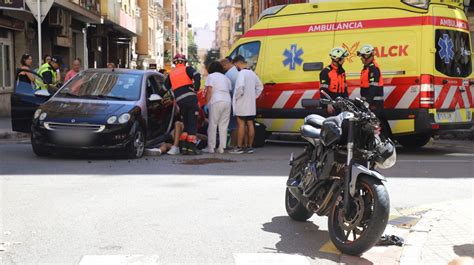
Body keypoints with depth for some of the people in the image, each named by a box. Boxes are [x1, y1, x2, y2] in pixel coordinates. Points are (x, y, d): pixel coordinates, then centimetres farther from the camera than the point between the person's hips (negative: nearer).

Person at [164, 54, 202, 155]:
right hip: (191, 98, -4)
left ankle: (183, 147, 11)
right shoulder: (187, 69, 7)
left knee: (185, 124, 16)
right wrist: (195, 88, -7)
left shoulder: (171, 74, 20)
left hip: (180, 101, 4)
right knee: (192, 124, -2)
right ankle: (191, 147, -6)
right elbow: (197, 75, -13)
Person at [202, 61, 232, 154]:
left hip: (216, 102, -5)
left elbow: (209, 91, -5)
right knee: (223, 126, 5)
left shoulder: (211, 76, 6)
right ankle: (221, 148, 3)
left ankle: (211, 147, -1)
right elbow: (230, 90, 17)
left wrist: (207, 102, 0)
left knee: (212, 125, -1)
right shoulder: (225, 78, 25)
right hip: (227, 101, 5)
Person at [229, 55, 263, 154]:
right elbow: (260, 86, 19)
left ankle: (239, 147, -2)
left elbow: (240, 86, -29)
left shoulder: (241, 73, -14)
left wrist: (236, 97, -15)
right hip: (251, 105, 8)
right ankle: (249, 147, 12)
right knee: (250, 124, 8)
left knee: (241, 124, -4)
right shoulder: (252, 73, 13)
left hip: (242, 104, -8)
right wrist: (254, 97, 14)